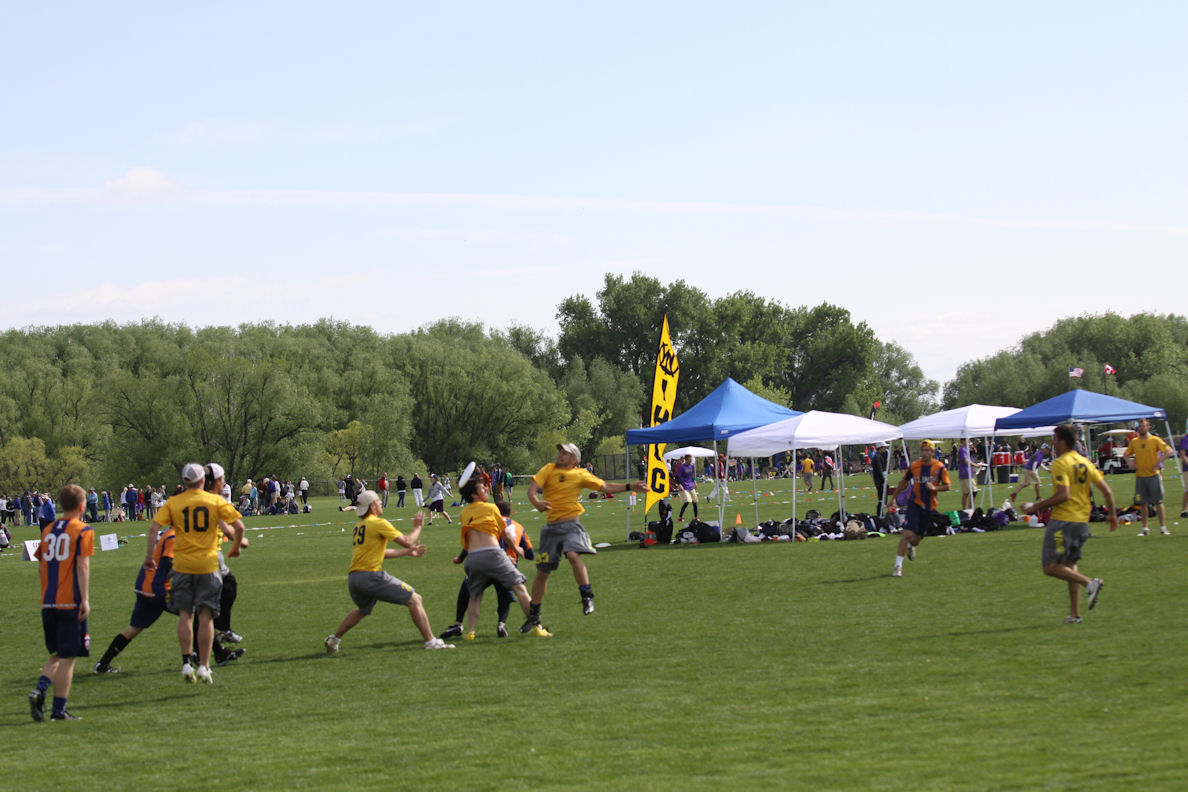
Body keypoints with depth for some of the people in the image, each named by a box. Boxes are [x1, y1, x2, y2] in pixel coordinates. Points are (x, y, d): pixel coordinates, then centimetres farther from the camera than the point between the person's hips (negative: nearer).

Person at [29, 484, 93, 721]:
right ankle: (59, 709, 0)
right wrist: (85, 599, -14)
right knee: (67, 657, 0)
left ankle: (39, 690, -6)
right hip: (71, 602, -6)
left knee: (56, 654, 17)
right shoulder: (83, 531, -6)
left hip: (48, 602, 6)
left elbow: (41, 564, 15)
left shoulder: (48, 530, 12)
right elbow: (83, 566, -13)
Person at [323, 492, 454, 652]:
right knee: (415, 599, -2)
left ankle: (334, 639, 33)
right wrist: (417, 527, 12)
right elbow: (407, 542, -6)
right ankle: (431, 641, -7)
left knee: (362, 610, 35)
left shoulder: (359, 526, 20)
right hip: (371, 576, -8)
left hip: (352, 577, 8)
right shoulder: (379, 523, -6)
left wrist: (409, 552, 32)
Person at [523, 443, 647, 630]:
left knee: (573, 555, -31)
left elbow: (605, 487, 14)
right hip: (551, 526, 2)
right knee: (542, 571, 6)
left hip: (570, 524, -2)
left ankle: (587, 598, -21)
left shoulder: (581, 474, 6)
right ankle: (534, 616, 19)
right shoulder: (549, 470, 7)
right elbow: (532, 488, -6)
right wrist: (536, 502, -28)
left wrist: (629, 487, 6)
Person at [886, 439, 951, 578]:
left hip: (930, 507, 1)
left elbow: (947, 486, -1)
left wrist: (934, 488, -20)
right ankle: (898, 565, -12)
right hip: (915, 504, -1)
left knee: (917, 538, 9)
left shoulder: (940, 467, -5)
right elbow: (904, 482, 14)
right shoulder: (914, 466, -2)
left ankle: (910, 546, 49)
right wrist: (893, 496, 18)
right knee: (907, 533, -18)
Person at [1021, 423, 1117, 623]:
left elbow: (1063, 495, -23)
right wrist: (1112, 515, 21)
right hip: (1082, 522, 8)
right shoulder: (1085, 462, 11)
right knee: (1070, 565, 16)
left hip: (1062, 521, -8)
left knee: (1051, 567, -5)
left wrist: (1037, 507, -14)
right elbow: (1107, 491, 9)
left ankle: (1089, 583, -20)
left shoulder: (1060, 464, -12)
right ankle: (1075, 614, 12)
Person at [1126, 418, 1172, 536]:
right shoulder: (1134, 442, 9)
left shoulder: (1155, 440, -3)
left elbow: (1169, 451, -8)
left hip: (1153, 474, -4)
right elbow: (1126, 454, 20)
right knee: (1142, 503, 5)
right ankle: (1144, 528, 12)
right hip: (1140, 476, 4)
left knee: (1158, 501, -3)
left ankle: (1163, 527, -1)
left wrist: (1158, 462, -16)